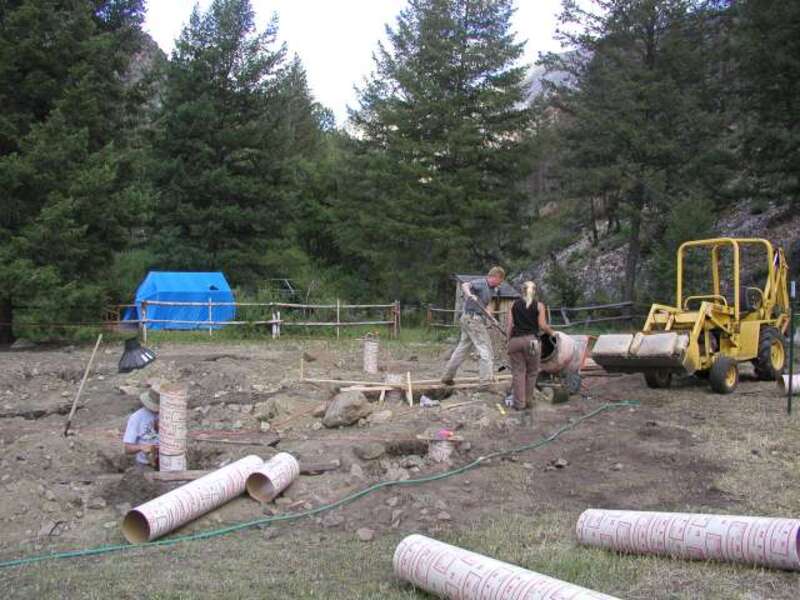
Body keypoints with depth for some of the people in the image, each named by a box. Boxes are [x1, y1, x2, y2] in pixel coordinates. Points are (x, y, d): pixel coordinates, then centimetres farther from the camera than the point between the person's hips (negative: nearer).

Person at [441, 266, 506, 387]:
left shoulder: (491, 288, 17)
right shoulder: (481, 283, -12)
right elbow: (464, 285, -29)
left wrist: (491, 317, 11)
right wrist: (469, 295, -49)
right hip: (473, 319, -10)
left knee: (462, 348, 14)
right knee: (485, 349, -8)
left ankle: (447, 376, 20)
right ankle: (486, 381, -8)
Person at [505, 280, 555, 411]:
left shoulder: (515, 304, 8)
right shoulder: (539, 305, 2)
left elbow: (509, 324, 4)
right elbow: (542, 325, -2)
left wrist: (509, 339, 11)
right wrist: (551, 332, 16)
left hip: (515, 340, 2)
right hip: (531, 340, -2)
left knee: (518, 372, 4)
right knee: (531, 372, 11)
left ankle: (519, 403, 4)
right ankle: (528, 401, 15)